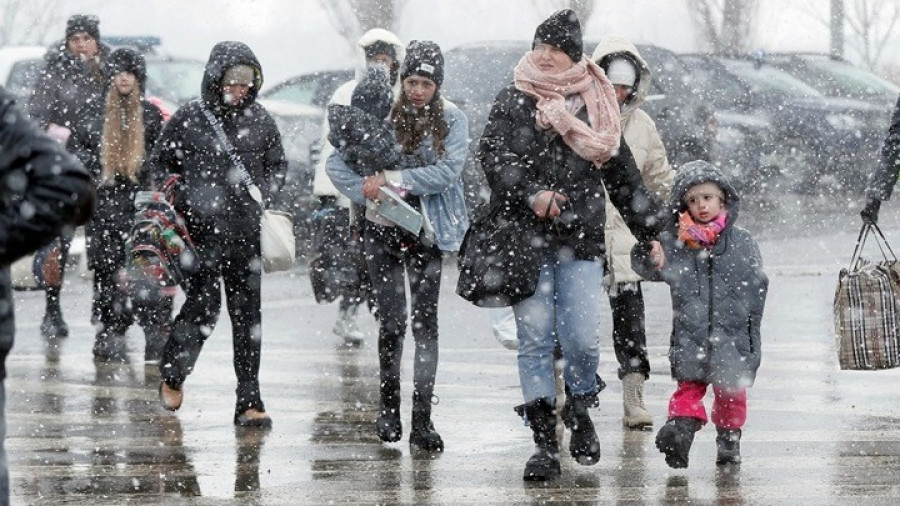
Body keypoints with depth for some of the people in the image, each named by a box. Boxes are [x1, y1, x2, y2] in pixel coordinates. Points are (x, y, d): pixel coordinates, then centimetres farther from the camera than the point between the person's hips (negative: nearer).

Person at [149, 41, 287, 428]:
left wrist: (264, 194, 1)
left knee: (248, 315, 2)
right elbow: (160, 163, 7)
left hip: (246, 232, 3)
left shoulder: (259, 120, 7)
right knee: (204, 306, -8)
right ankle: (172, 374, 20)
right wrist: (182, 199, -5)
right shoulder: (190, 117, -1)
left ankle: (249, 402, 7)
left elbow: (277, 165, 19)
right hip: (201, 228, -3)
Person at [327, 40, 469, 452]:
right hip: (383, 230, 0)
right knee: (392, 321, -1)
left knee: (425, 321, -4)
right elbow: (336, 163, 0)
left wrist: (393, 179, -17)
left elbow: (448, 172, -15)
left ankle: (422, 419, -3)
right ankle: (389, 405, 21)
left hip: (427, 232, 0)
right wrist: (370, 195, -13)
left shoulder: (452, 120, -1)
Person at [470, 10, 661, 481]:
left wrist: (648, 231, 15)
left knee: (581, 338, -8)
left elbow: (622, 172, 17)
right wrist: (531, 194, -22)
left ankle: (580, 411, 20)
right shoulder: (513, 101, 5)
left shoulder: (595, 105, 11)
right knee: (535, 338, -3)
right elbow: (493, 155, -7)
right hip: (524, 239, -1)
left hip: (581, 240, 1)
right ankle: (544, 441, 1)